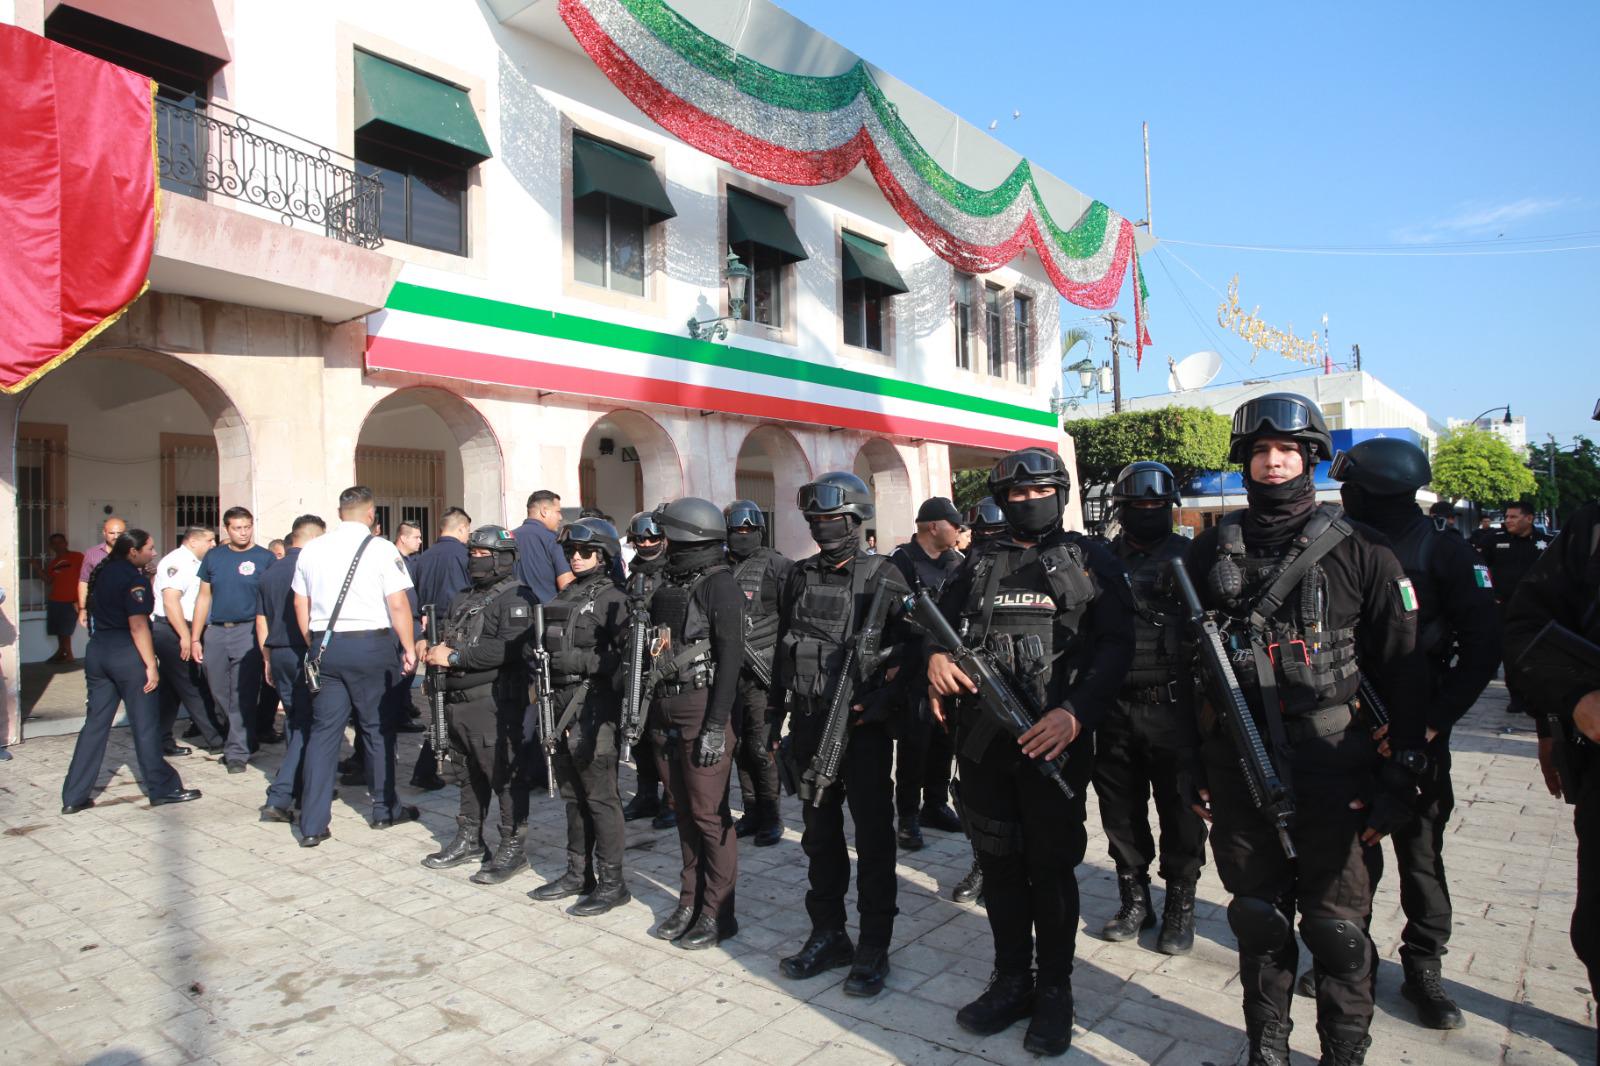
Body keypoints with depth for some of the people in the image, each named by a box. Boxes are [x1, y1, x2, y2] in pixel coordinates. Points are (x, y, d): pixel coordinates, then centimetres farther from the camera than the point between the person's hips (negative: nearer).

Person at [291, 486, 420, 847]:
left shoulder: (312, 549, 8)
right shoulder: (381, 549, -7)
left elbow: (301, 605, 12)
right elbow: (398, 604, -11)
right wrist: (409, 648, -4)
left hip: (324, 645, 4)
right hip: (369, 644, -4)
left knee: (323, 731, 7)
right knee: (378, 729, 9)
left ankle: (312, 825, 9)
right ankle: (385, 809, 21)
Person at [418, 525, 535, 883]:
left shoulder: (513, 598, -10)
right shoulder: (464, 597, 18)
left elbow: (509, 649, -23)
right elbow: (446, 634, 23)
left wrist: (454, 657, -18)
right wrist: (432, 648, -1)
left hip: (493, 703, -8)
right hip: (459, 702, 9)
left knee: (505, 775, -2)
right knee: (471, 773, 19)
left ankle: (513, 848, 8)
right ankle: (469, 840, 32)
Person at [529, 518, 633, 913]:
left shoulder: (611, 598, -6)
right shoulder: (565, 596, 17)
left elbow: (624, 656, -15)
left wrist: (584, 662, -20)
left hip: (593, 702, -8)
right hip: (561, 702, 8)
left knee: (600, 796, -2)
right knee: (572, 792, 16)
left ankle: (612, 883, 7)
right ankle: (578, 873, 28)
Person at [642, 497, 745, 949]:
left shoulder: (718, 585, -10)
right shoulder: (668, 584, 13)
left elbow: (730, 657, -15)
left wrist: (716, 726, -19)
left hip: (702, 708, -7)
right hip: (664, 711, 8)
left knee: (708, 813, 0)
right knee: (684, 811, 15)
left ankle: (717, 912, 13)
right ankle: (690, 902, 27)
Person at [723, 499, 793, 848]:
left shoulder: (776, 565, -4)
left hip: (761, 671, -5)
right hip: (730, 670, 5)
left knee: (761, 745, -3)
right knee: (741, 744, 11)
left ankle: (770, 816, 11)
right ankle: (751, 811, 24)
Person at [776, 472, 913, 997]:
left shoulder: (884, 577, -6)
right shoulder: (799, 577, 8)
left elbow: (909, 652, -7)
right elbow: (783, 652, 13)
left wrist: (879, 704, -18)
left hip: (864, 725, -5)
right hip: (809, 723, 5)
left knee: (873, 835, 5)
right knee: (820, 832, 14)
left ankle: (874, 948, 17)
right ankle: (828, 935, 29)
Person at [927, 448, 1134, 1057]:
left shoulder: (1090, 561, 3)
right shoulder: (980, 565, 13)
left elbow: (1116, 644, -6)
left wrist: (1075, 714, -20)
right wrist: (936, 656, -12)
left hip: (1054, 738, -3)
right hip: (982, 738, 4)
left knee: (1051, 866, 7)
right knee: (998, 863, 13)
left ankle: (1055, 992, 25)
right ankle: (1011, 982, 30)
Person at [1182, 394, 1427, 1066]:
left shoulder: (1359, 552, -2)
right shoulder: (1212, 551, 5)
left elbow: (1402, 672, -2)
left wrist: (1398, 781, -6)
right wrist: (1191, 766, 7)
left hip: (1333, 776, -2)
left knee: (1339, 930, 7)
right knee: (1258, 921, 15)